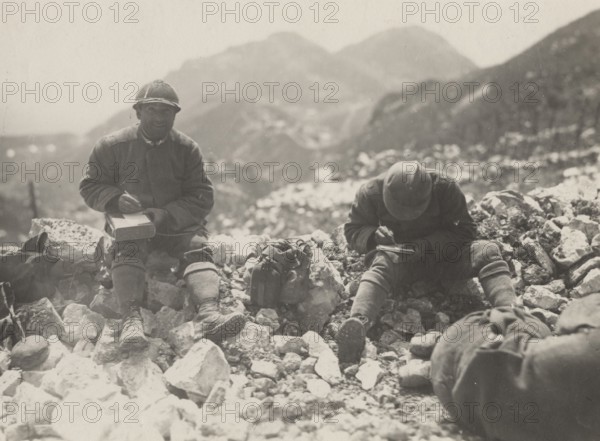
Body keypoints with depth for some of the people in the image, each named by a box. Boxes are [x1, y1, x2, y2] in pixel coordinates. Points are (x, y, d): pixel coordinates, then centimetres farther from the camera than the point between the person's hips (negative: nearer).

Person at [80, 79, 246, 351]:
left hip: (179, 224, 1)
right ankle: (131, 319, -49)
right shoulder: (112, 146, 4)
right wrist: (116, 199, -14)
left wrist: (167, 215, -17)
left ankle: (209, 313, -49)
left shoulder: (187, 149, 4)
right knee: (126, 252, -32)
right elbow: (90, 186, 9)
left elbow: (202, 197, 0)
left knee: (198, 249, -27)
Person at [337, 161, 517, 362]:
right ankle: (357, 322, -65)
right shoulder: (371, 193, -13)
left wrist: (428, 245, -26)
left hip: (443, 254, 2)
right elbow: (352, 230, -2)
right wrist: (374, 235, -26)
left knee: (488, 252, -25)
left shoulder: (445, 189, -15)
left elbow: (465, 230, -11)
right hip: (398, 257, -1)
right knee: (381, 265, -38)